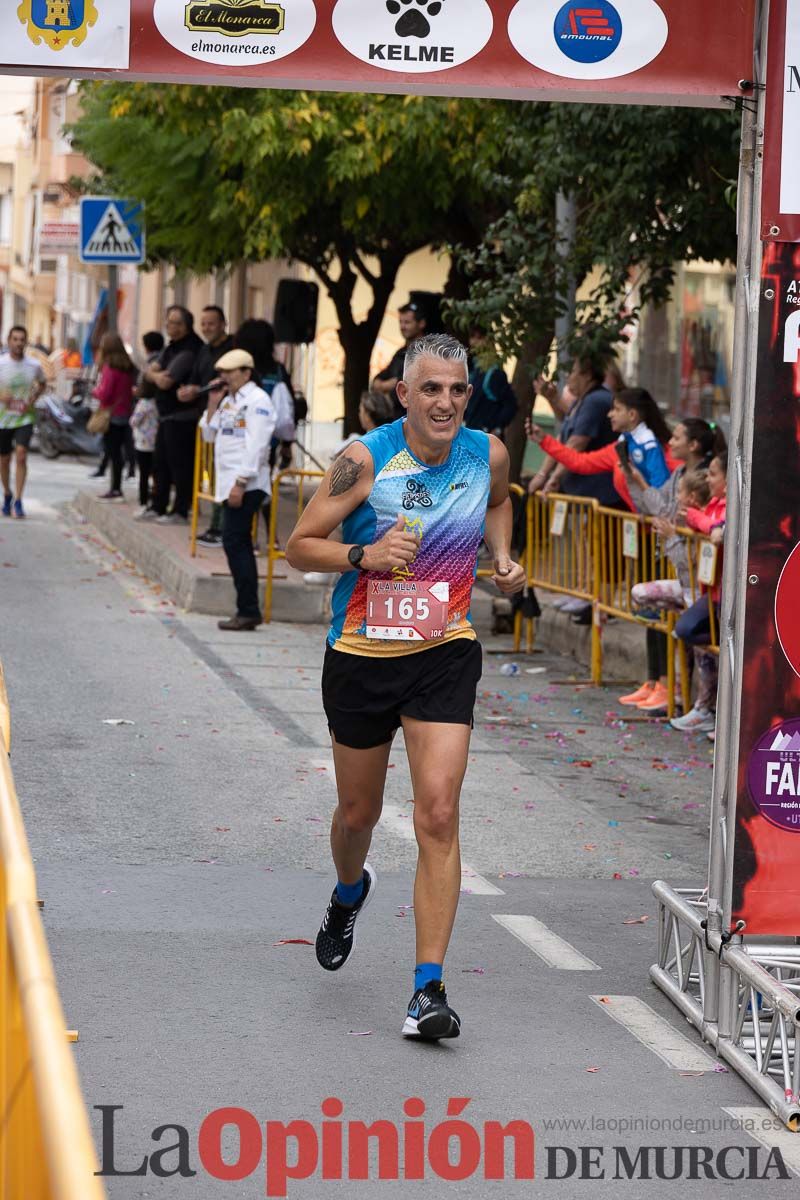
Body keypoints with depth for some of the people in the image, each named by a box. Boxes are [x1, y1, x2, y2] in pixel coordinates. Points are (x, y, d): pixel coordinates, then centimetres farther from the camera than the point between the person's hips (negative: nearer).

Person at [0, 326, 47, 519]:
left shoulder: (34, 365, -3)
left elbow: (42, 384, 16)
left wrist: (32, 400, -2)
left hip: (25, 418, 0)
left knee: (21, 456, -16)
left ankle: (18, 501, -14)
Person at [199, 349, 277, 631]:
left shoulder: (257, 400, -10)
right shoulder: (228, 400, 17)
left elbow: (256, 445, -17)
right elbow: (210, 435, 22)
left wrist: (241, 483, -21)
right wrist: (213, 407, 6)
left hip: (246, 485, -9)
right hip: (230, 483, 9)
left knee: (234, 542, -12)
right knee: (238, 544, 10)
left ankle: (248, 611, -10)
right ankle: (248, 610, 14)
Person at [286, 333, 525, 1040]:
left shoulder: (489, 456, -5)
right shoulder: (367, 459, -15)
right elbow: (299, 546, -9)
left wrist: (502, 558, 3)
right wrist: (365, 555, -26)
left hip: (445, 656, 1)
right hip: (363, 656, -1)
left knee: (438, 816, -14)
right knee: (359, 811, 16)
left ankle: (429, 989, -12)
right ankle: (349, 894, 53)